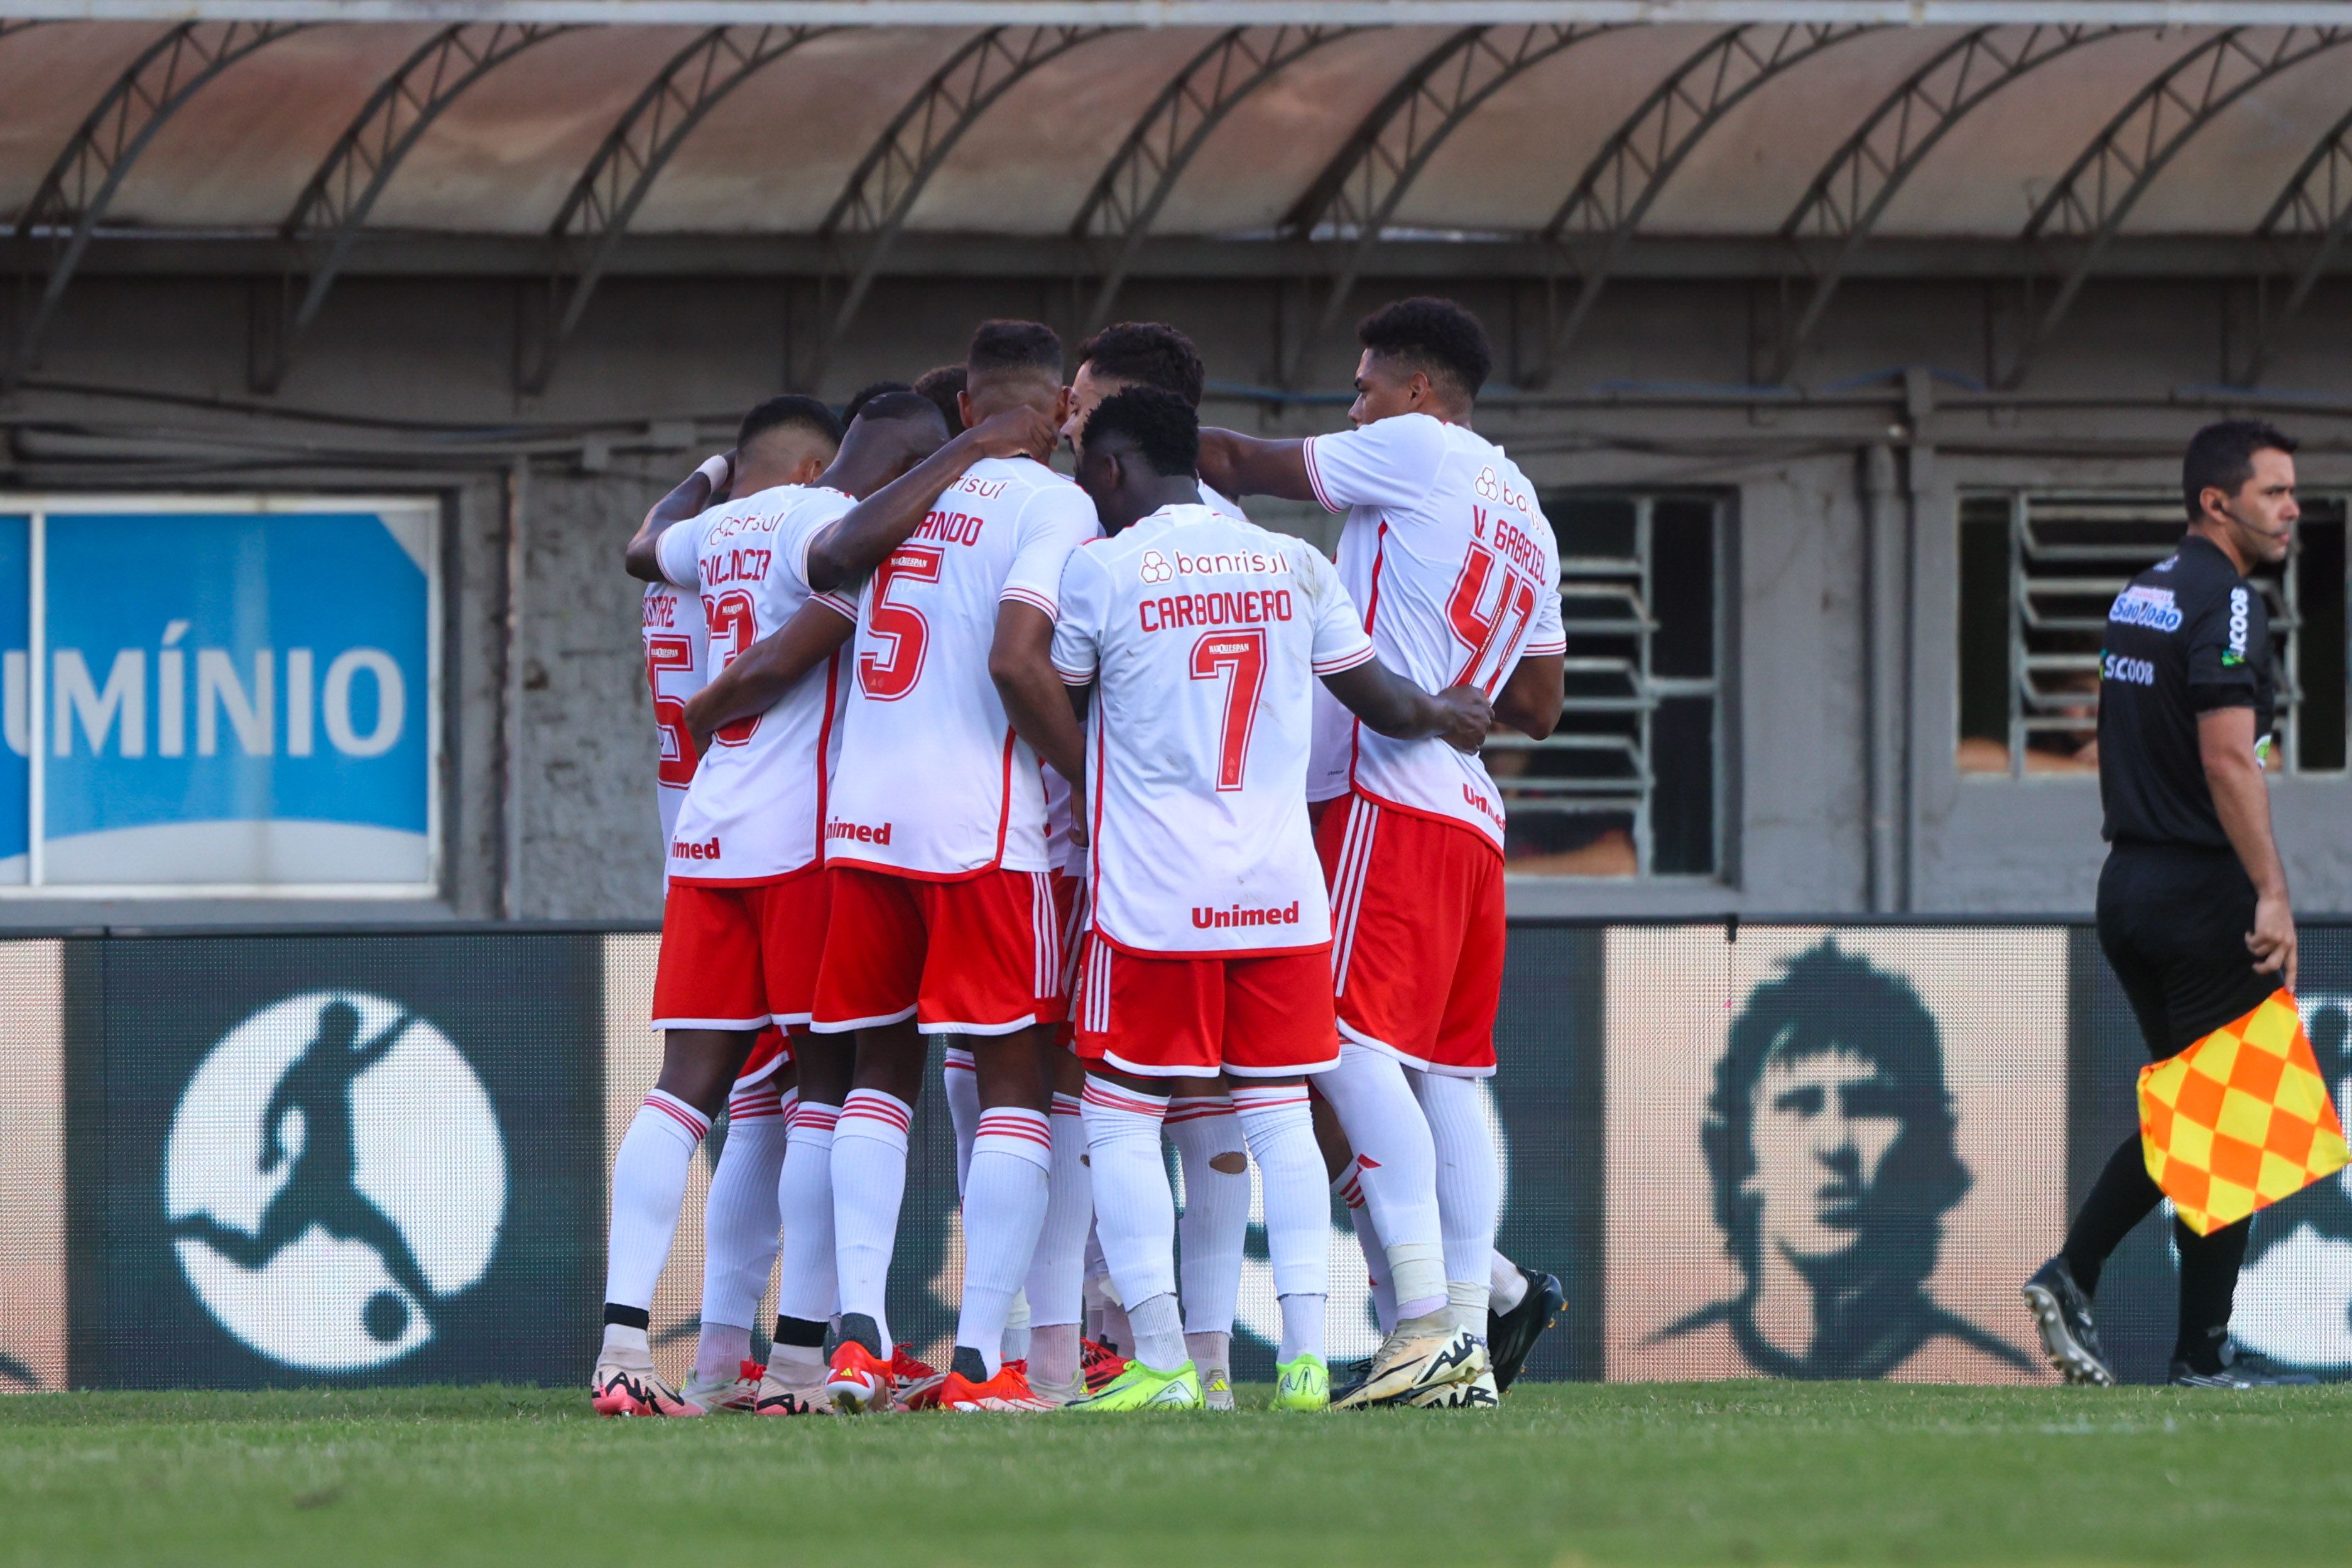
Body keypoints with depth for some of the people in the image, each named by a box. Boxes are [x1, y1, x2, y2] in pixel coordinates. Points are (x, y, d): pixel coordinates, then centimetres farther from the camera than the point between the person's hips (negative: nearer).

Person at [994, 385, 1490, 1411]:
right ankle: (1305, 1356, 0)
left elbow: (1028, 681, 2)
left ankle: (1161, 1362, -4)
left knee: (1120, 1119, 4)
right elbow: (1379, 699, 14)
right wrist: (1443, 718, 35)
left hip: (1152, 894, -4)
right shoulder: (1292, 566, 8)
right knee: (1279, 1118, 8)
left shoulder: (1102, 568, -3)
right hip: (1283, 890, 4)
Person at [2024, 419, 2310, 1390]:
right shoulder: (2225, 600, -14)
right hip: (2204, 892, -8)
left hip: (2128, 883, 8)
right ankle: (2204, 1354, 3)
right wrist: (2272, 894, -26)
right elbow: (2227, 757, -23)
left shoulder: (2139, 598, 14)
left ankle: (2072, 1277, 5)